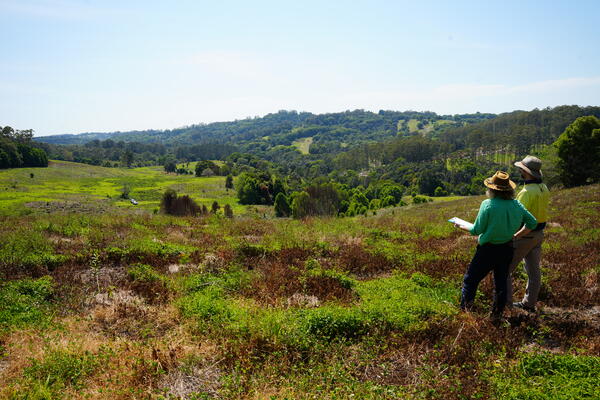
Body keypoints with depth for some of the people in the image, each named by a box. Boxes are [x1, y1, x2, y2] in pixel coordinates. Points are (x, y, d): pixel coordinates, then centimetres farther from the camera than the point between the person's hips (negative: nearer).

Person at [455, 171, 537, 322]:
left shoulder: (487, 204, -19)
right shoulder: (516, 205, -3)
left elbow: (477, 230, -14)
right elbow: (532, 223, 3)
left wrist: (461, 226, 2)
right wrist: (516, 236, 9)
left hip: (488, 250, -5)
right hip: (507, 249, 5)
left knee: (470, 280, 10)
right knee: (501, 283, 18)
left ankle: (464, 310, 13)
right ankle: (497, 316, 27)